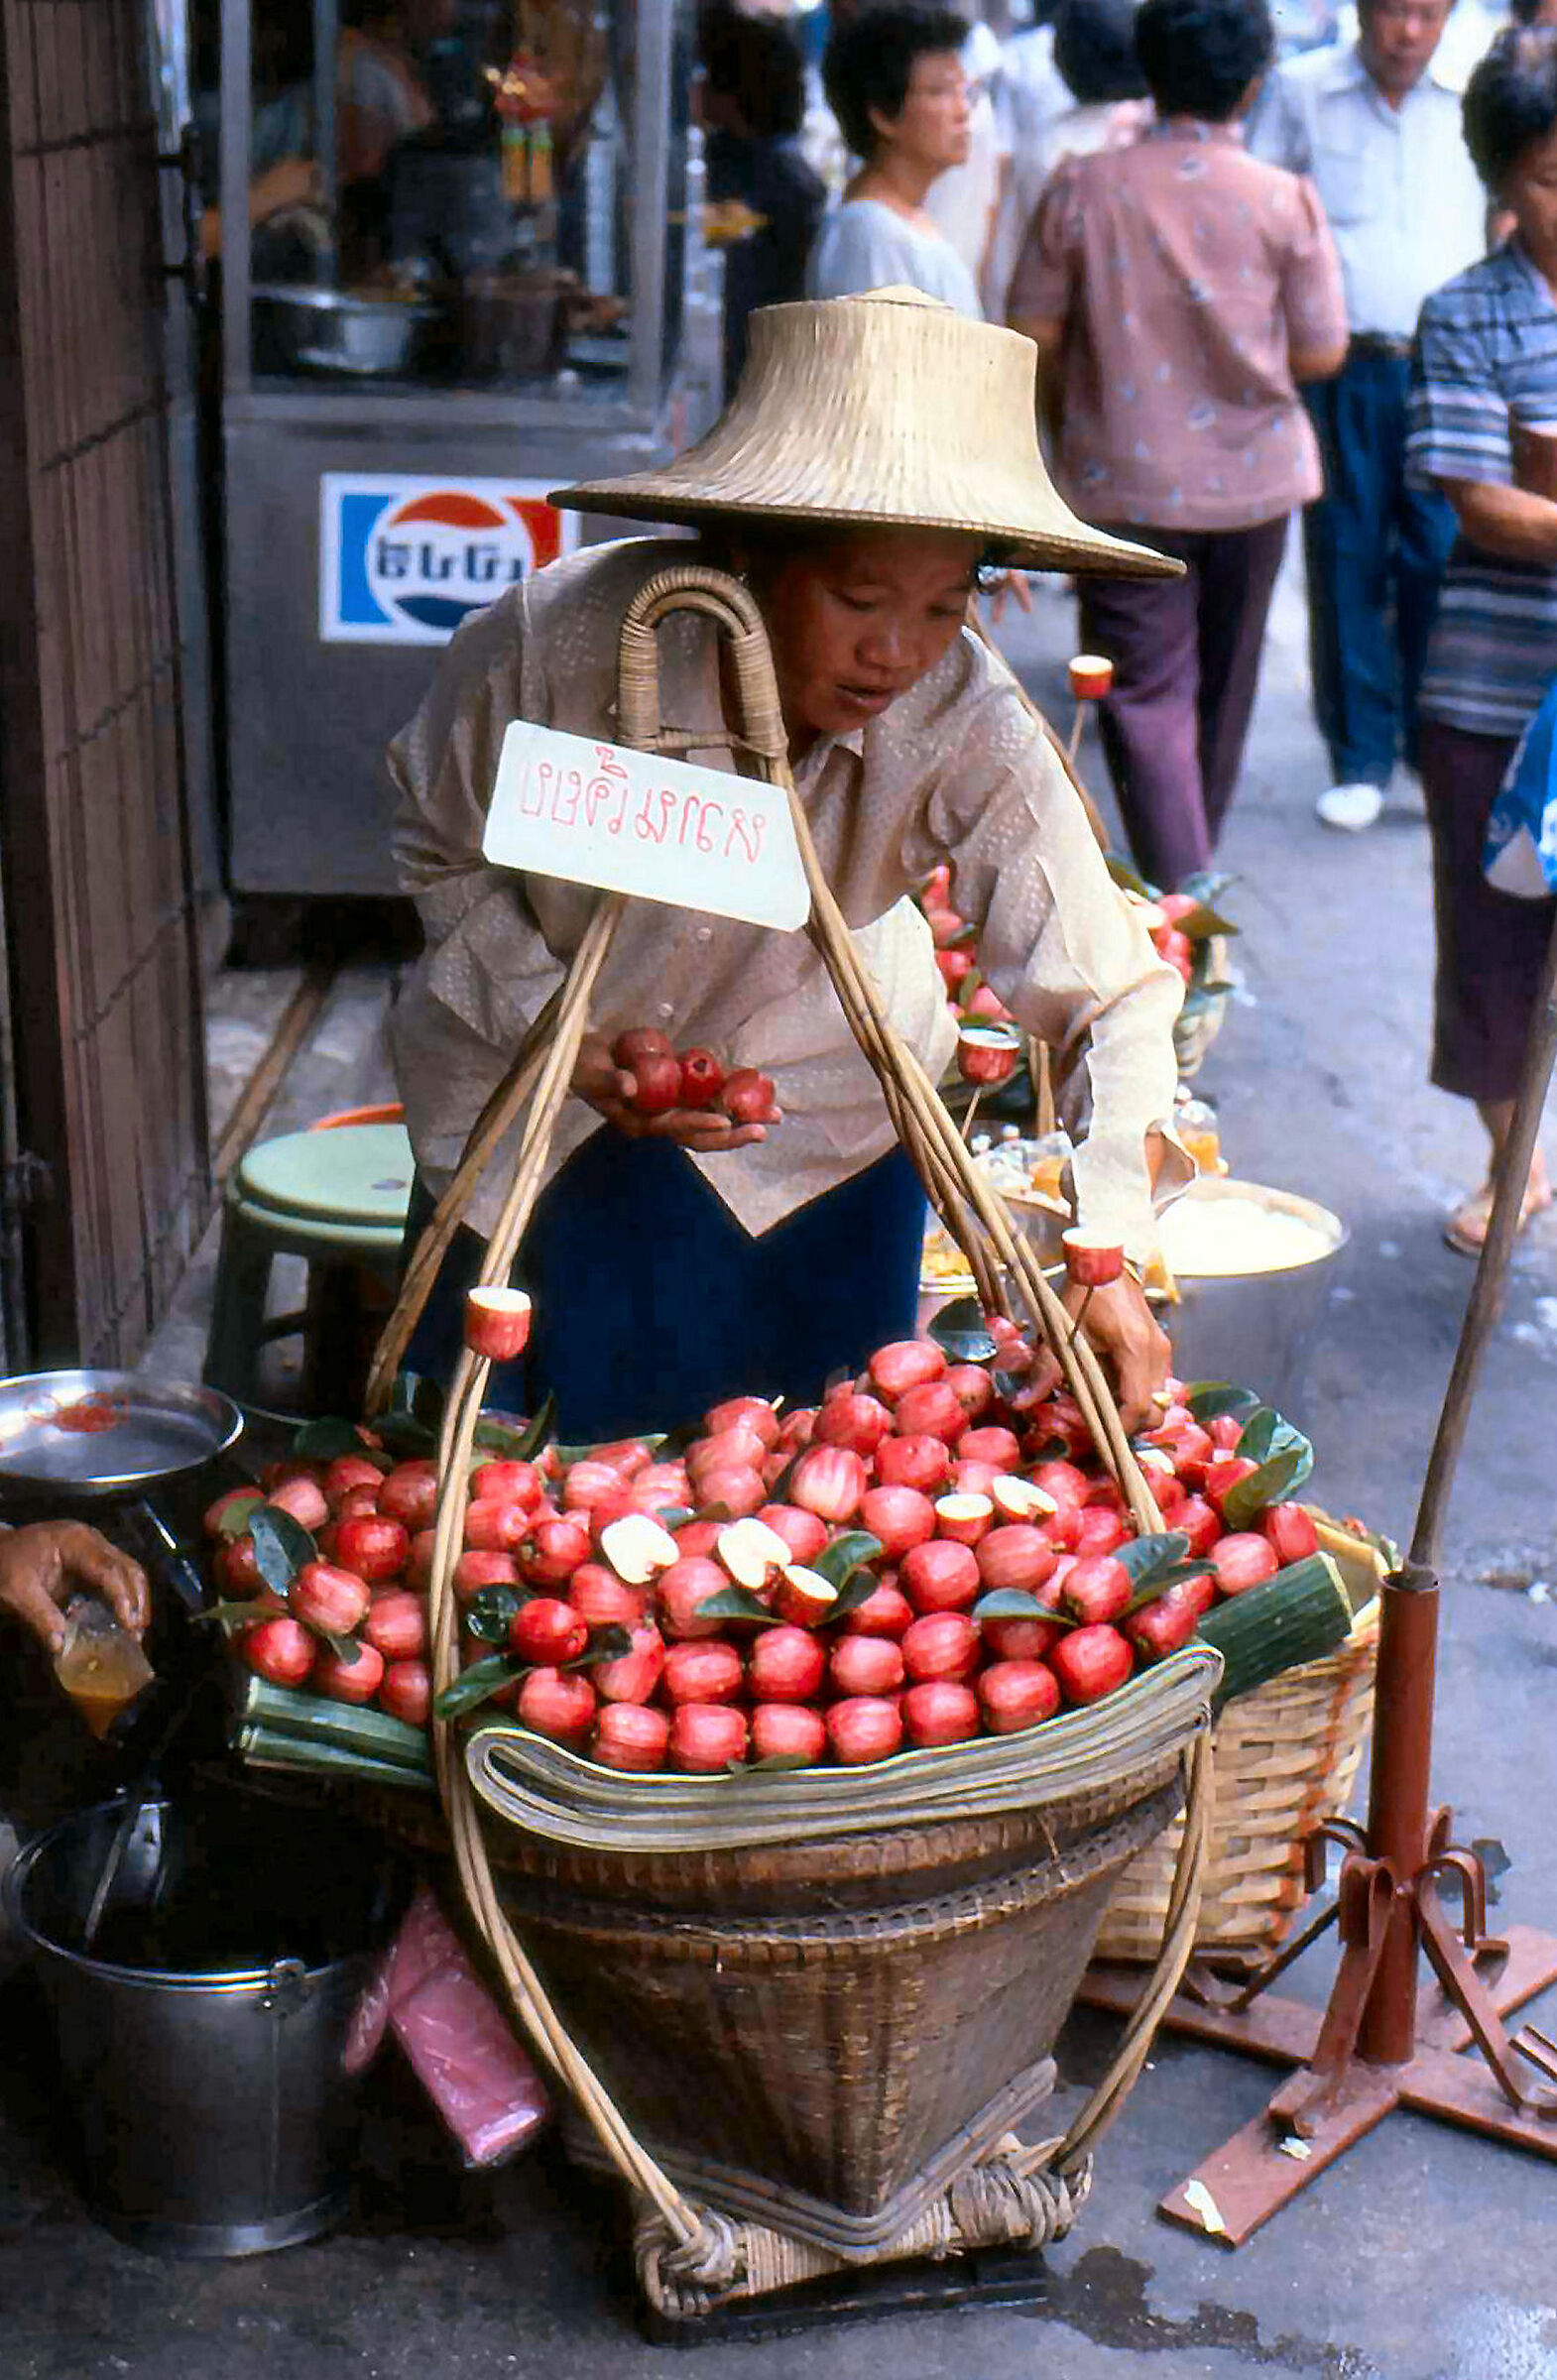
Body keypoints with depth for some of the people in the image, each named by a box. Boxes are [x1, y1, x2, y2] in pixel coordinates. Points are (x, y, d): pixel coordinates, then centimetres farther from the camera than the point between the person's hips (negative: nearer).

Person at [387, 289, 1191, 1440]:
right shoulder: (553, 640, -29)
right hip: (527, 1093, 0)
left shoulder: (964, 722, -28)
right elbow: (441, 852, -9)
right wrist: (565, 1042, -21)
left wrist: (1111, 1255, -40)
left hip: (810, 1122, 0)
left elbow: (1112, 998, -28)